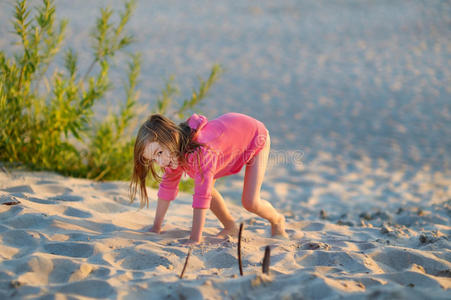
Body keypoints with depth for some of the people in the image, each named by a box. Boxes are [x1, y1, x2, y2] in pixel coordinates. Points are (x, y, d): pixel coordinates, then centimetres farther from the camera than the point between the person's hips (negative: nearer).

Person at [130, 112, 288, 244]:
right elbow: (167, 187, -9)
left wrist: (195, 240, -45)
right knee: (205, 186, -9)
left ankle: (278, 221, 21)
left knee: (250, 202, -12)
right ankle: (230, 227, 14)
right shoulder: (175, 151, -20)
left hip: (256, 135, -7)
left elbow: (202, 196, -46)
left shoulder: (201, 151, -44)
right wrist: (156, 228, -8)